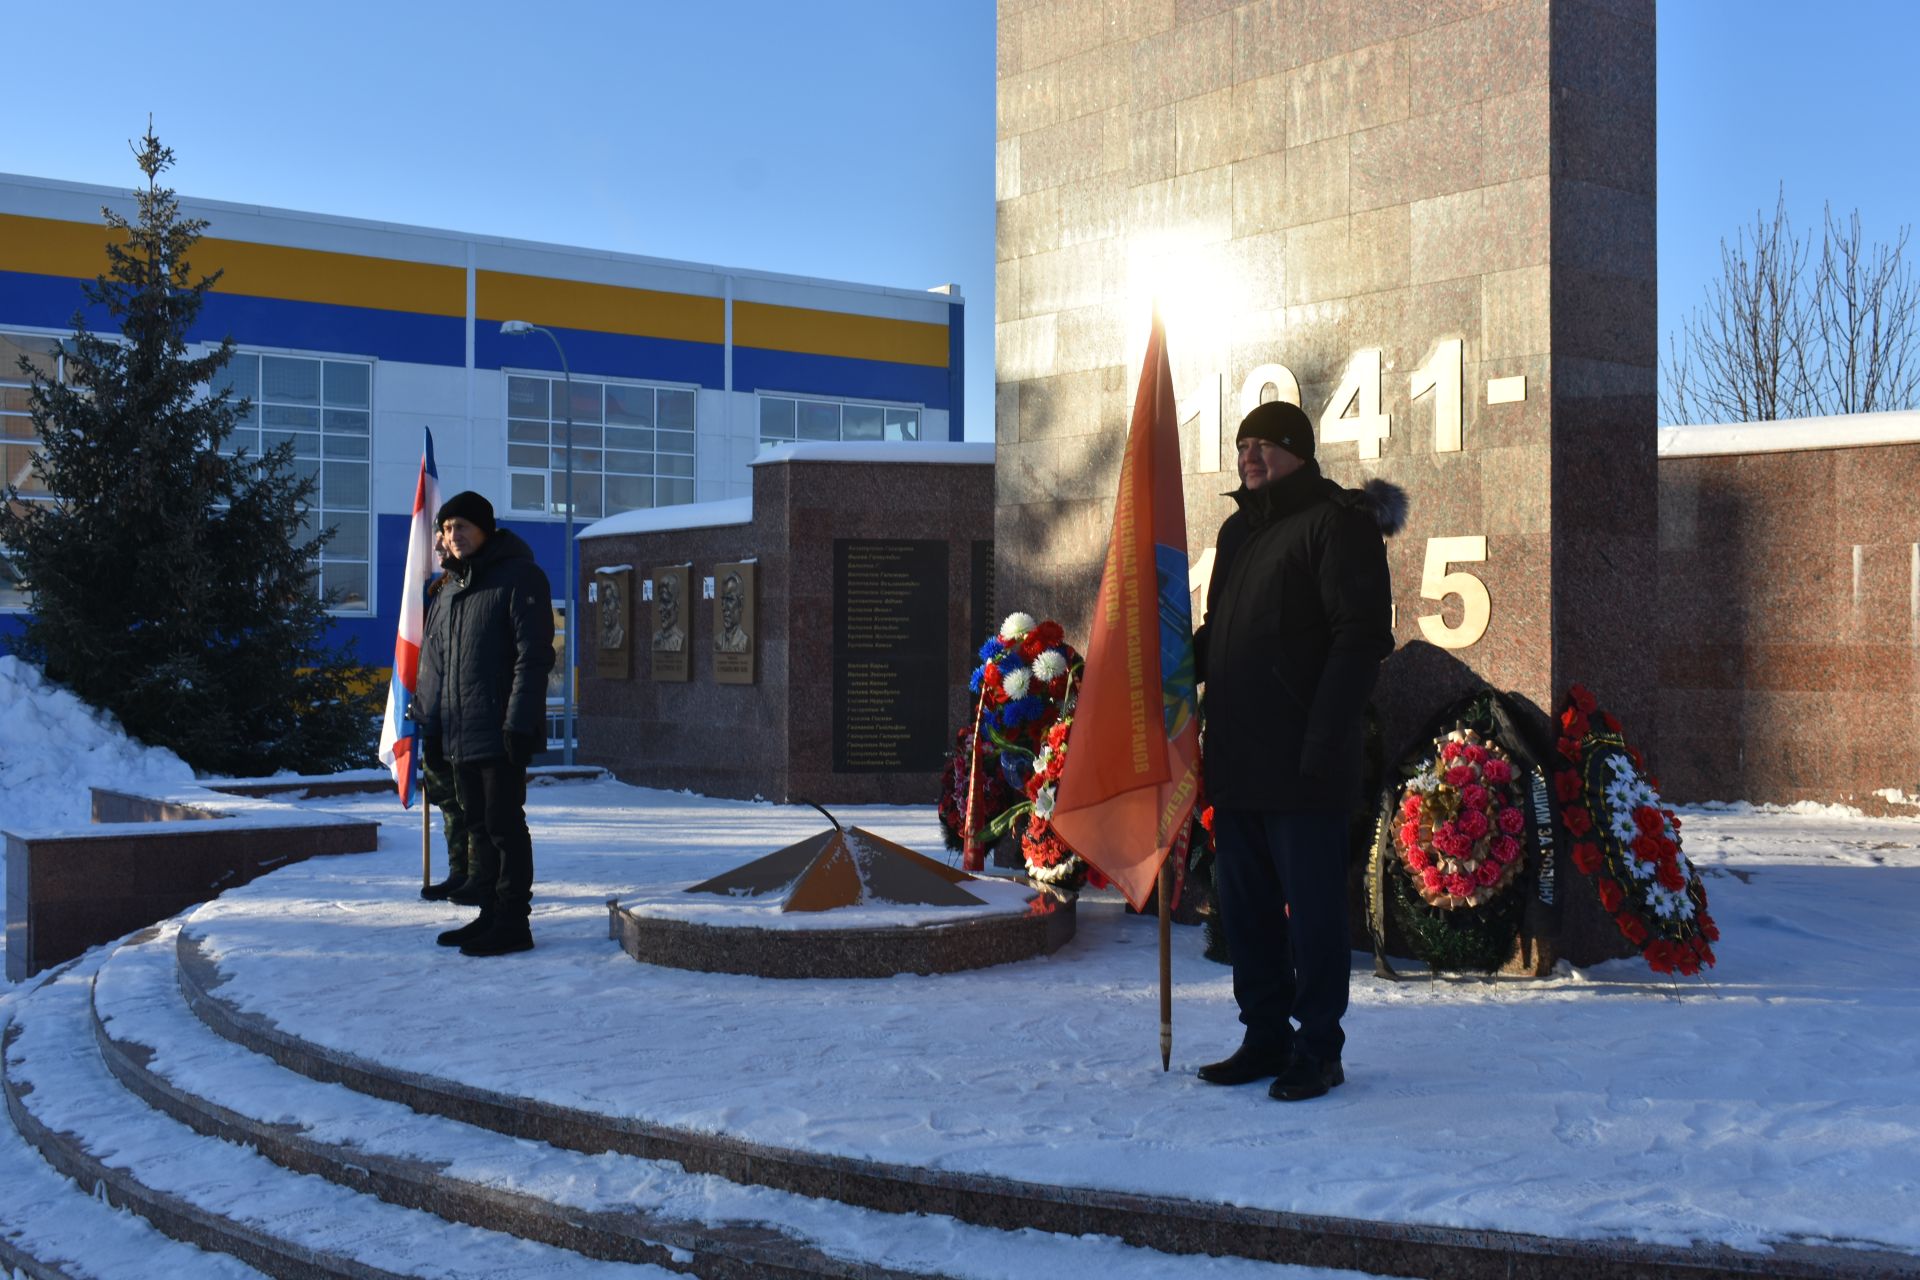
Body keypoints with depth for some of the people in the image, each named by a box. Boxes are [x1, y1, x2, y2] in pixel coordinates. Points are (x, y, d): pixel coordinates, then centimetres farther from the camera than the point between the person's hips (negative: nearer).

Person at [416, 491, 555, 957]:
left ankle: (512, 922, 1)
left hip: (500, 735, -8)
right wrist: (431, 727, 15)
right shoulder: (451, 589, 18)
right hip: (458, 737, 8)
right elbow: (433, 663, 21)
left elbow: (533, 655, -14)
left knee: (504, 826, -5)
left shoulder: (519, 577, -7)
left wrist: (519, 723, -20)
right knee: (478, 828, 12)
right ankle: (490, 916, 20)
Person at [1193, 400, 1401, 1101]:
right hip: (1235, 761, 8)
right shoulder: (1238, 530, 19)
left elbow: (1362, 637, -15)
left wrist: (1324, 741, -20)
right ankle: (1266, 1038, 24)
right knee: (1245, 906, 13)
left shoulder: (1338, 523, -7)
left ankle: (1319, 1049, 9)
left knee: (1312, 909, -1)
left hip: (1303, 765, -8)